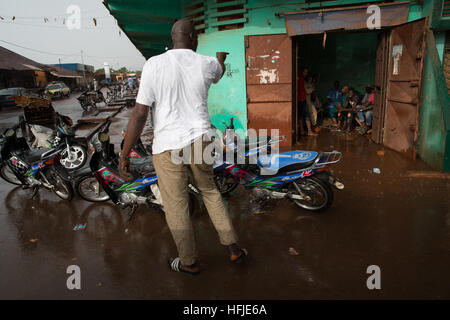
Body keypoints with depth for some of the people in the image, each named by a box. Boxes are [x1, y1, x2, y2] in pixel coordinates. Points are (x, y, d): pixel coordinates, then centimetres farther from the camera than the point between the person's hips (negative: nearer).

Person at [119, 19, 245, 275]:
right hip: (199, 141, 3)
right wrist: (221, 59, 53)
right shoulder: (207, 64, 0)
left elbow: (140, 114, -11)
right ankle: (233, 248, 26)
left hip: (168, 148, -3)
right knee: (210, 192, 24)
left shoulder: (154, 65, -8)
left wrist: (124, 155, -4)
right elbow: (219, 74, 28)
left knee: (176, 207, 12)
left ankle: (189, 262, 29)